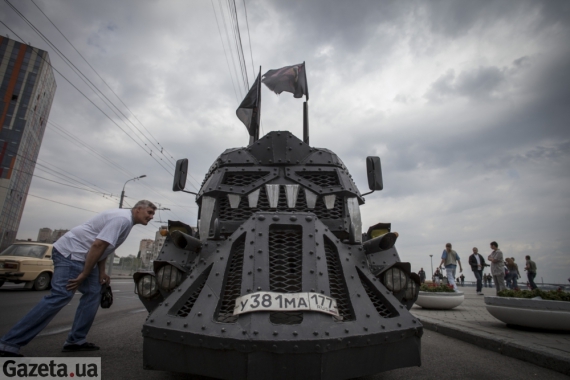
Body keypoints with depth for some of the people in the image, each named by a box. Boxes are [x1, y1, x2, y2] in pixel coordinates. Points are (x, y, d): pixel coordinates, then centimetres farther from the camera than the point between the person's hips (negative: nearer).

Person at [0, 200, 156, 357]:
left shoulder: (125, 219, 13)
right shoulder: (123, 218, -19)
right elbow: (97, 245, -24)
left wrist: (101, 273, 13)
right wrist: (84, 275, -19)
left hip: (82, 257, 11)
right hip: (71, 253, -11)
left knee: (93, 293, 9)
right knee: (60, 296, -14)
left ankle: (76, 340, 14)